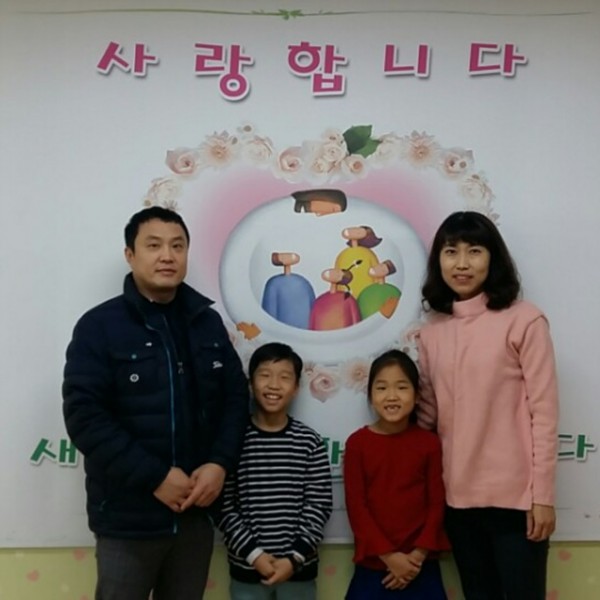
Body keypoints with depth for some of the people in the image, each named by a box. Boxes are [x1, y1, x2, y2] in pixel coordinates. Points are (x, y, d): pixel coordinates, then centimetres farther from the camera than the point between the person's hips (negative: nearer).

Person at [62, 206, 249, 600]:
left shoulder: (208, 322, 6)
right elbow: (84, 416, -14)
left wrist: (220, 464, -9)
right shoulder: (99, 326, -7)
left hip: (195, 511, 4)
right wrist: (155, 477, -18)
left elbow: (236, 397, 7)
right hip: (128, 518, -4)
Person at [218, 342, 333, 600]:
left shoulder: (309, 442, -3)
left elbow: (319, 505, -4)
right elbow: (223, 506, -6)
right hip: (247, 568, 0)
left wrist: (295, 557, -12)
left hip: (299, 568, 1)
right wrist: (253, 553, -13)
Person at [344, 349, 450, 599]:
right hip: (373, 565, -1)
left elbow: (436, 502, 0)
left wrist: (418, 554, -9)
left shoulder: (429, 443, -1)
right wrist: (388, 555, -12)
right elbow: (355, 506, -6)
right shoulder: (357, 443, -5)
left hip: (420, 566, 1)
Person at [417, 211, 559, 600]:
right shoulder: (432, 333, 7)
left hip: (515, 496, -5)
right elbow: (428, 413, 11)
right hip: (458, 496, 5)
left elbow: (544, 412, -8)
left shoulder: (523, 320, -8)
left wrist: (543, 495, -10)